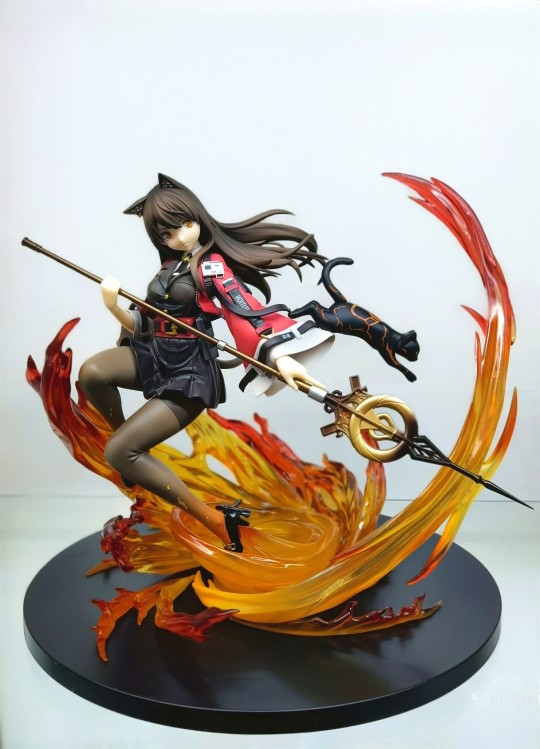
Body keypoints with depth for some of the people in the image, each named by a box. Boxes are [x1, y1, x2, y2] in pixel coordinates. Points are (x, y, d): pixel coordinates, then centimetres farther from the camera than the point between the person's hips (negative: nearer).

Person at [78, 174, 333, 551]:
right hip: (154, 353, 6)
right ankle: (129, 440, 6)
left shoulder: (212, 265, -6)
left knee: (118, 453, -15)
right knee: (91, 373, -23)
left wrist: (280, 356, -38)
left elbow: (246, 312, -20)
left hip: (189, 370, -6)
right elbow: (143, 325, 12)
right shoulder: (169, 266, 15)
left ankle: (213, 519, -6)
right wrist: (114, 306, -9)